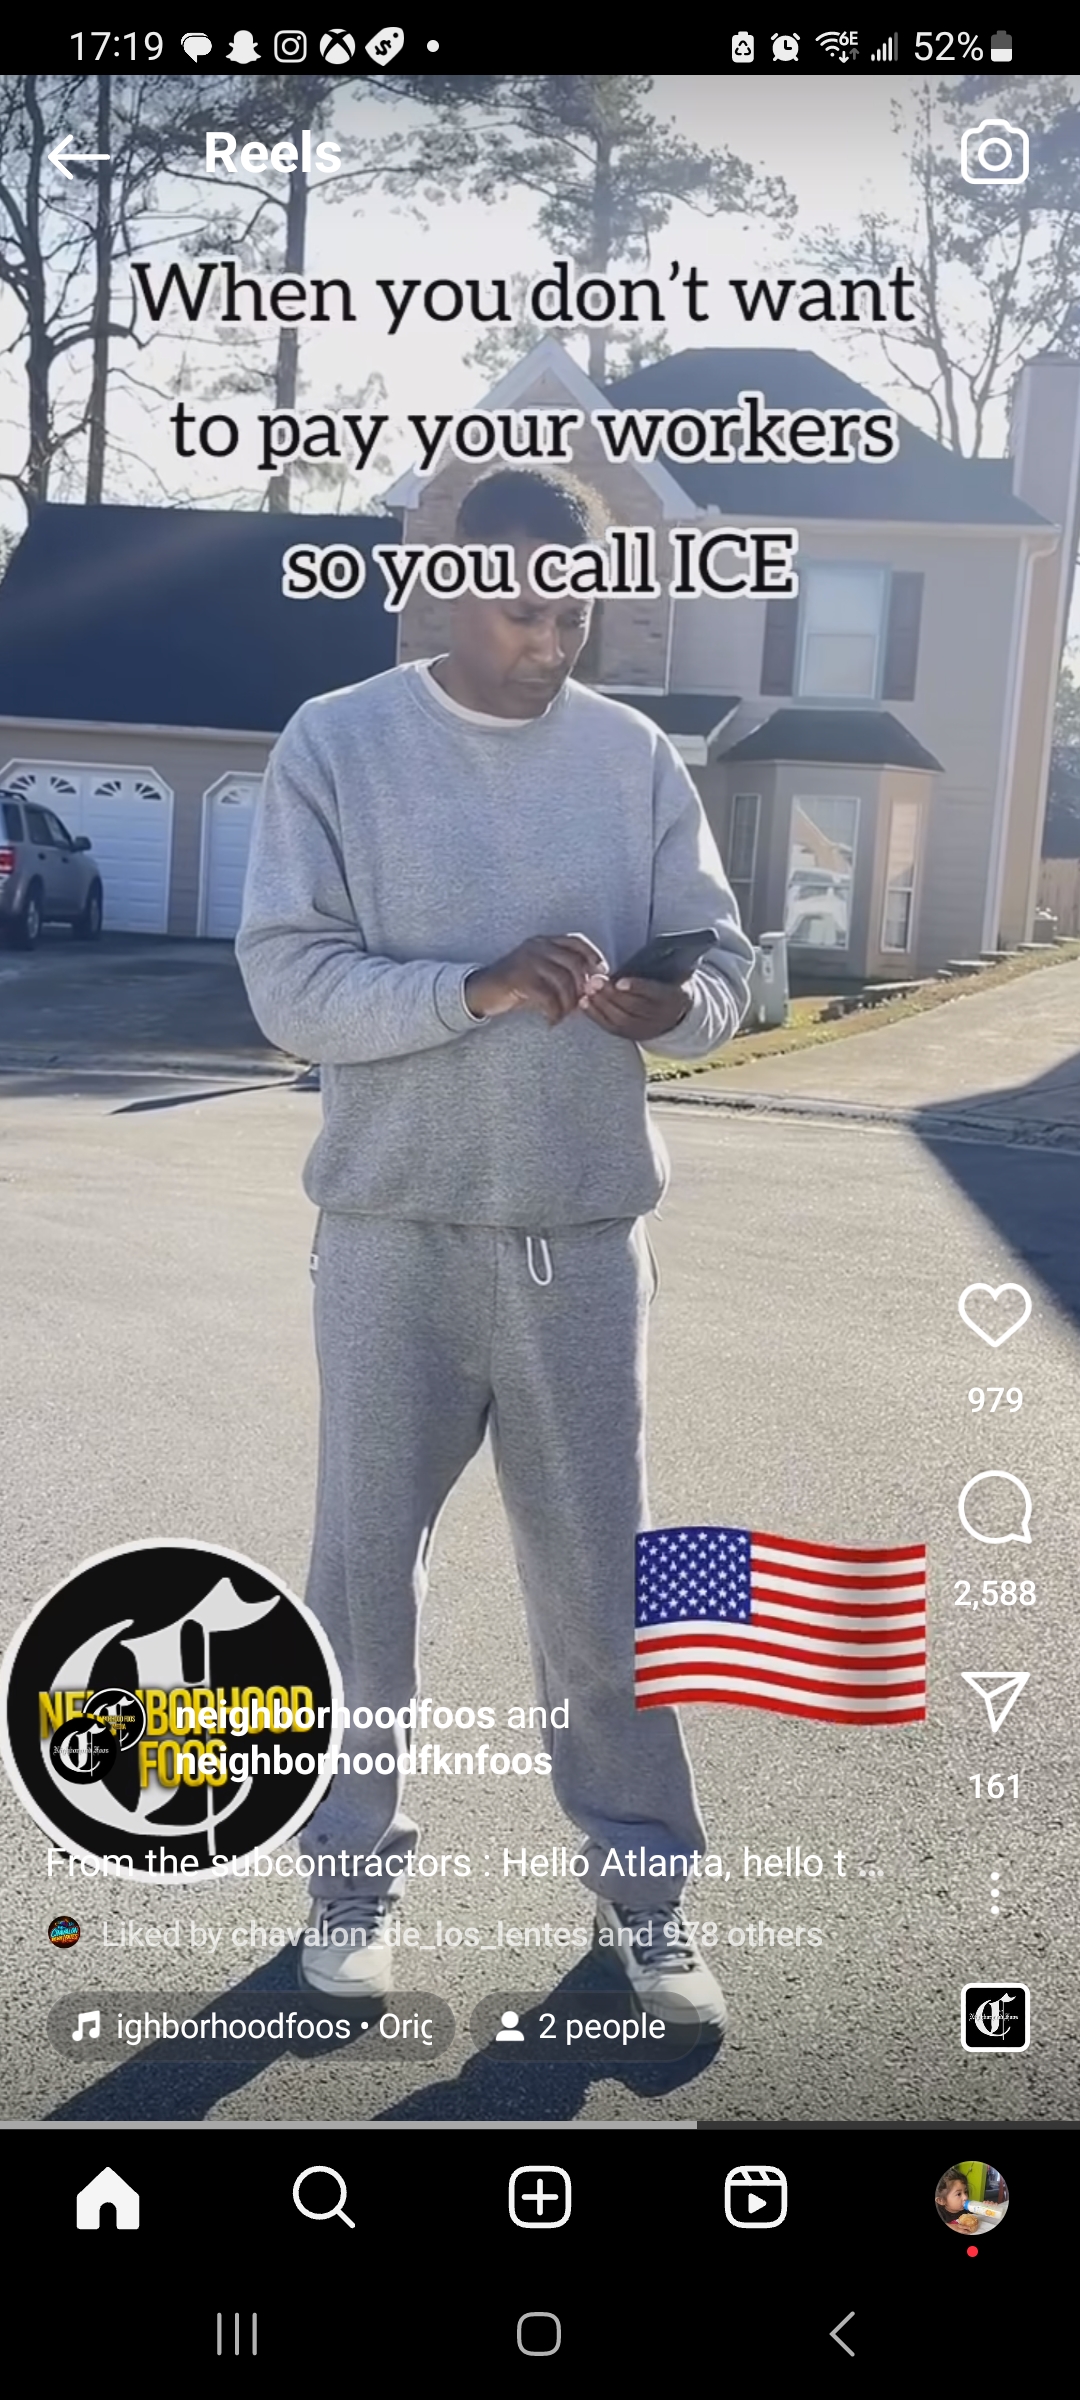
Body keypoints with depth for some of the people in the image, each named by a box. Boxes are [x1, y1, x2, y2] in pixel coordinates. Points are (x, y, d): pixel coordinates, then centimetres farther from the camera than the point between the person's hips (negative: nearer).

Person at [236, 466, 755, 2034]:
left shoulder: (638, 757, 5)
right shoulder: (337, 745, -3)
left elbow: (723, 958, 5)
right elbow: (288, 981, -10)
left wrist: (676, 1005, -18)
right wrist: (478, 987, -24)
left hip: (586, 1235, 2)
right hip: (394, 1234, -1)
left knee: (600, 1570, 9)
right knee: (367, 1562, 9)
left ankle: (641, 1875, 25)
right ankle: (357, 1864, 27)